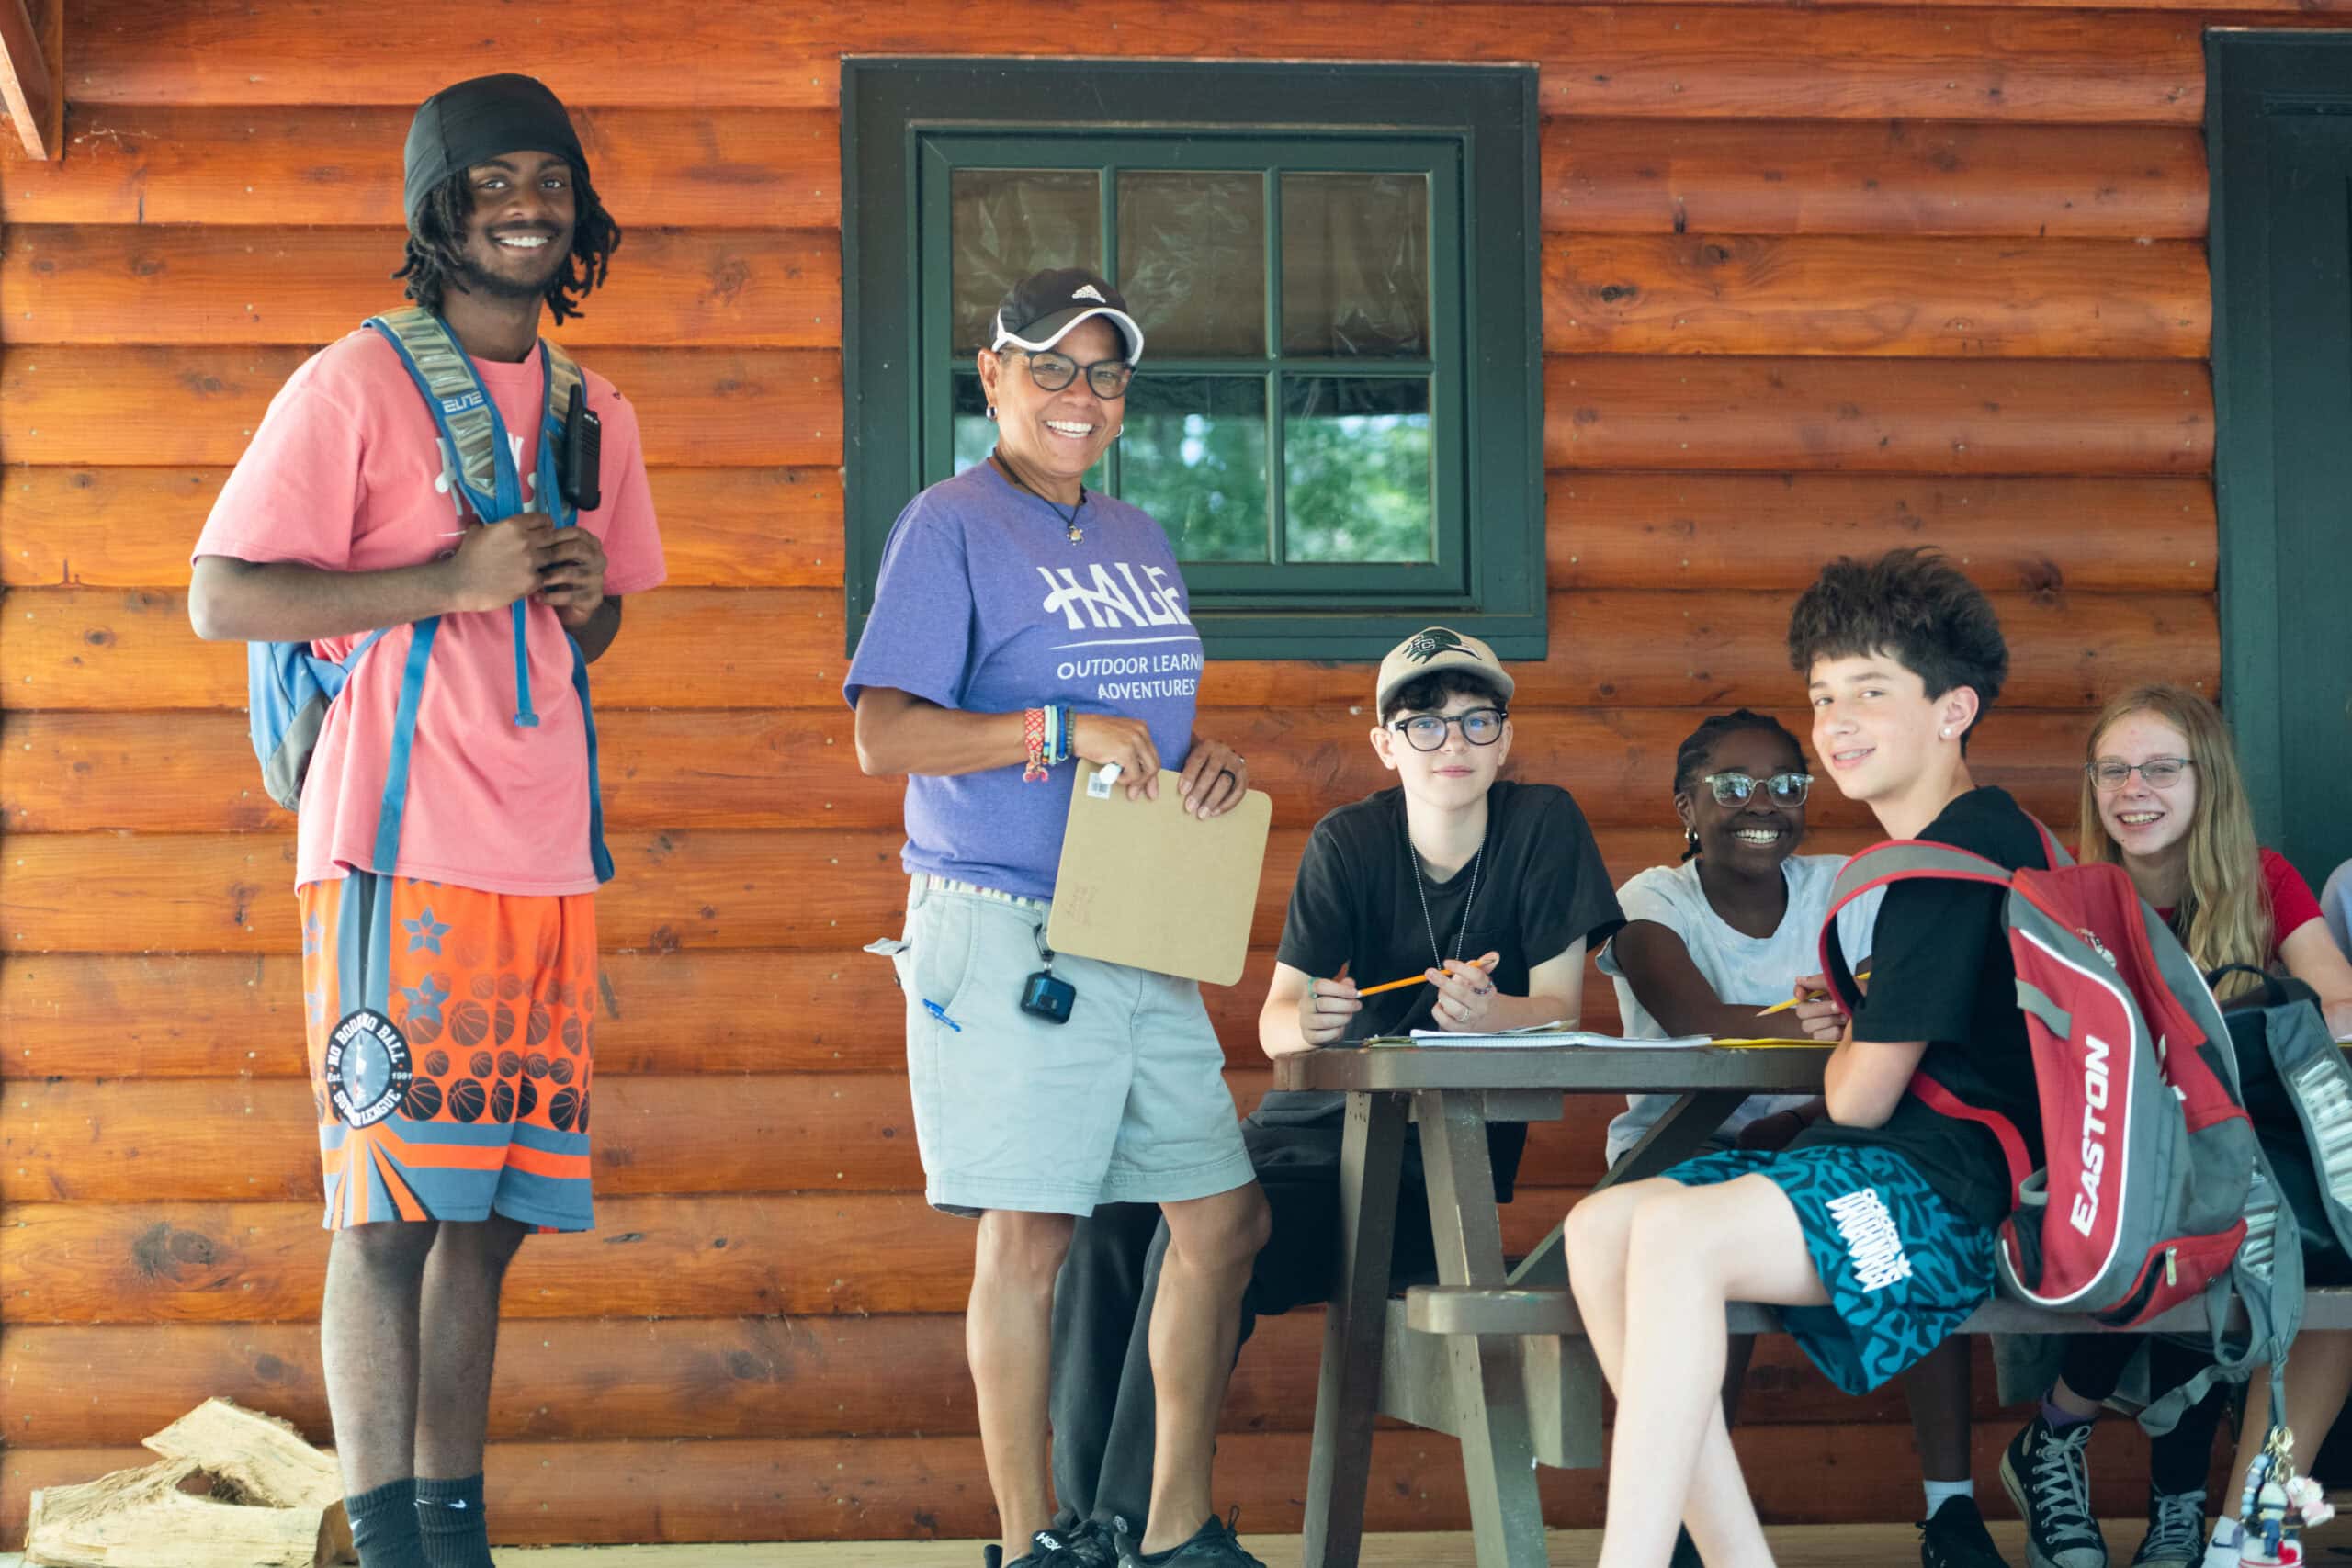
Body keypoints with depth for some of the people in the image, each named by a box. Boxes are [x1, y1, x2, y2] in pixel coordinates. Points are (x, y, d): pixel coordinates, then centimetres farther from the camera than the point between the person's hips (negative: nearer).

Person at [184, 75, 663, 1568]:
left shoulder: (595, 413, 16)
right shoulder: (357, 384, -3)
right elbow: (221, 597, -8)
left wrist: (585, 596, 4)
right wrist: (448, 579, -15)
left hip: (546, 859, 6)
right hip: (402, 853, -6)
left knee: (490, 1212, 7)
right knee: (389, 1212, -6)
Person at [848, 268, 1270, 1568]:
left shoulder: (1139, 544, 18)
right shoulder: (953, 526, -5)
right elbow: (884, 737, -13)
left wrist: (1206, 764, 2)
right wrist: (1060, 731, -21)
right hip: (1005, 932, -7)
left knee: (1225, 1218, 7)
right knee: (1029, 1234, -4)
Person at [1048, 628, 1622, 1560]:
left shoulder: (1543, 827, -4)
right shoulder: (1347, 843, 1)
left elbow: (1559, 1010, -6)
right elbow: (1274, 1022, -4)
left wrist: (1487, 1013, -30)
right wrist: (1303, 1021, -30)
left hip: (1438, 1156, -4)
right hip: (1316, 1117, 4)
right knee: (1110, 1228, -21)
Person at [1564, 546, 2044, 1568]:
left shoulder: (1961, 853, -13)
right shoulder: (1956, 843, 19)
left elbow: (1859, 1097, -12)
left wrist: (1843, 1054, 9)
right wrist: (1856, 1016, 20)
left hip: (1955, 1192, -10)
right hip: (1896, 1174, 11)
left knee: (1675, 1235, -30)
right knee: (1601, 1226, -7)